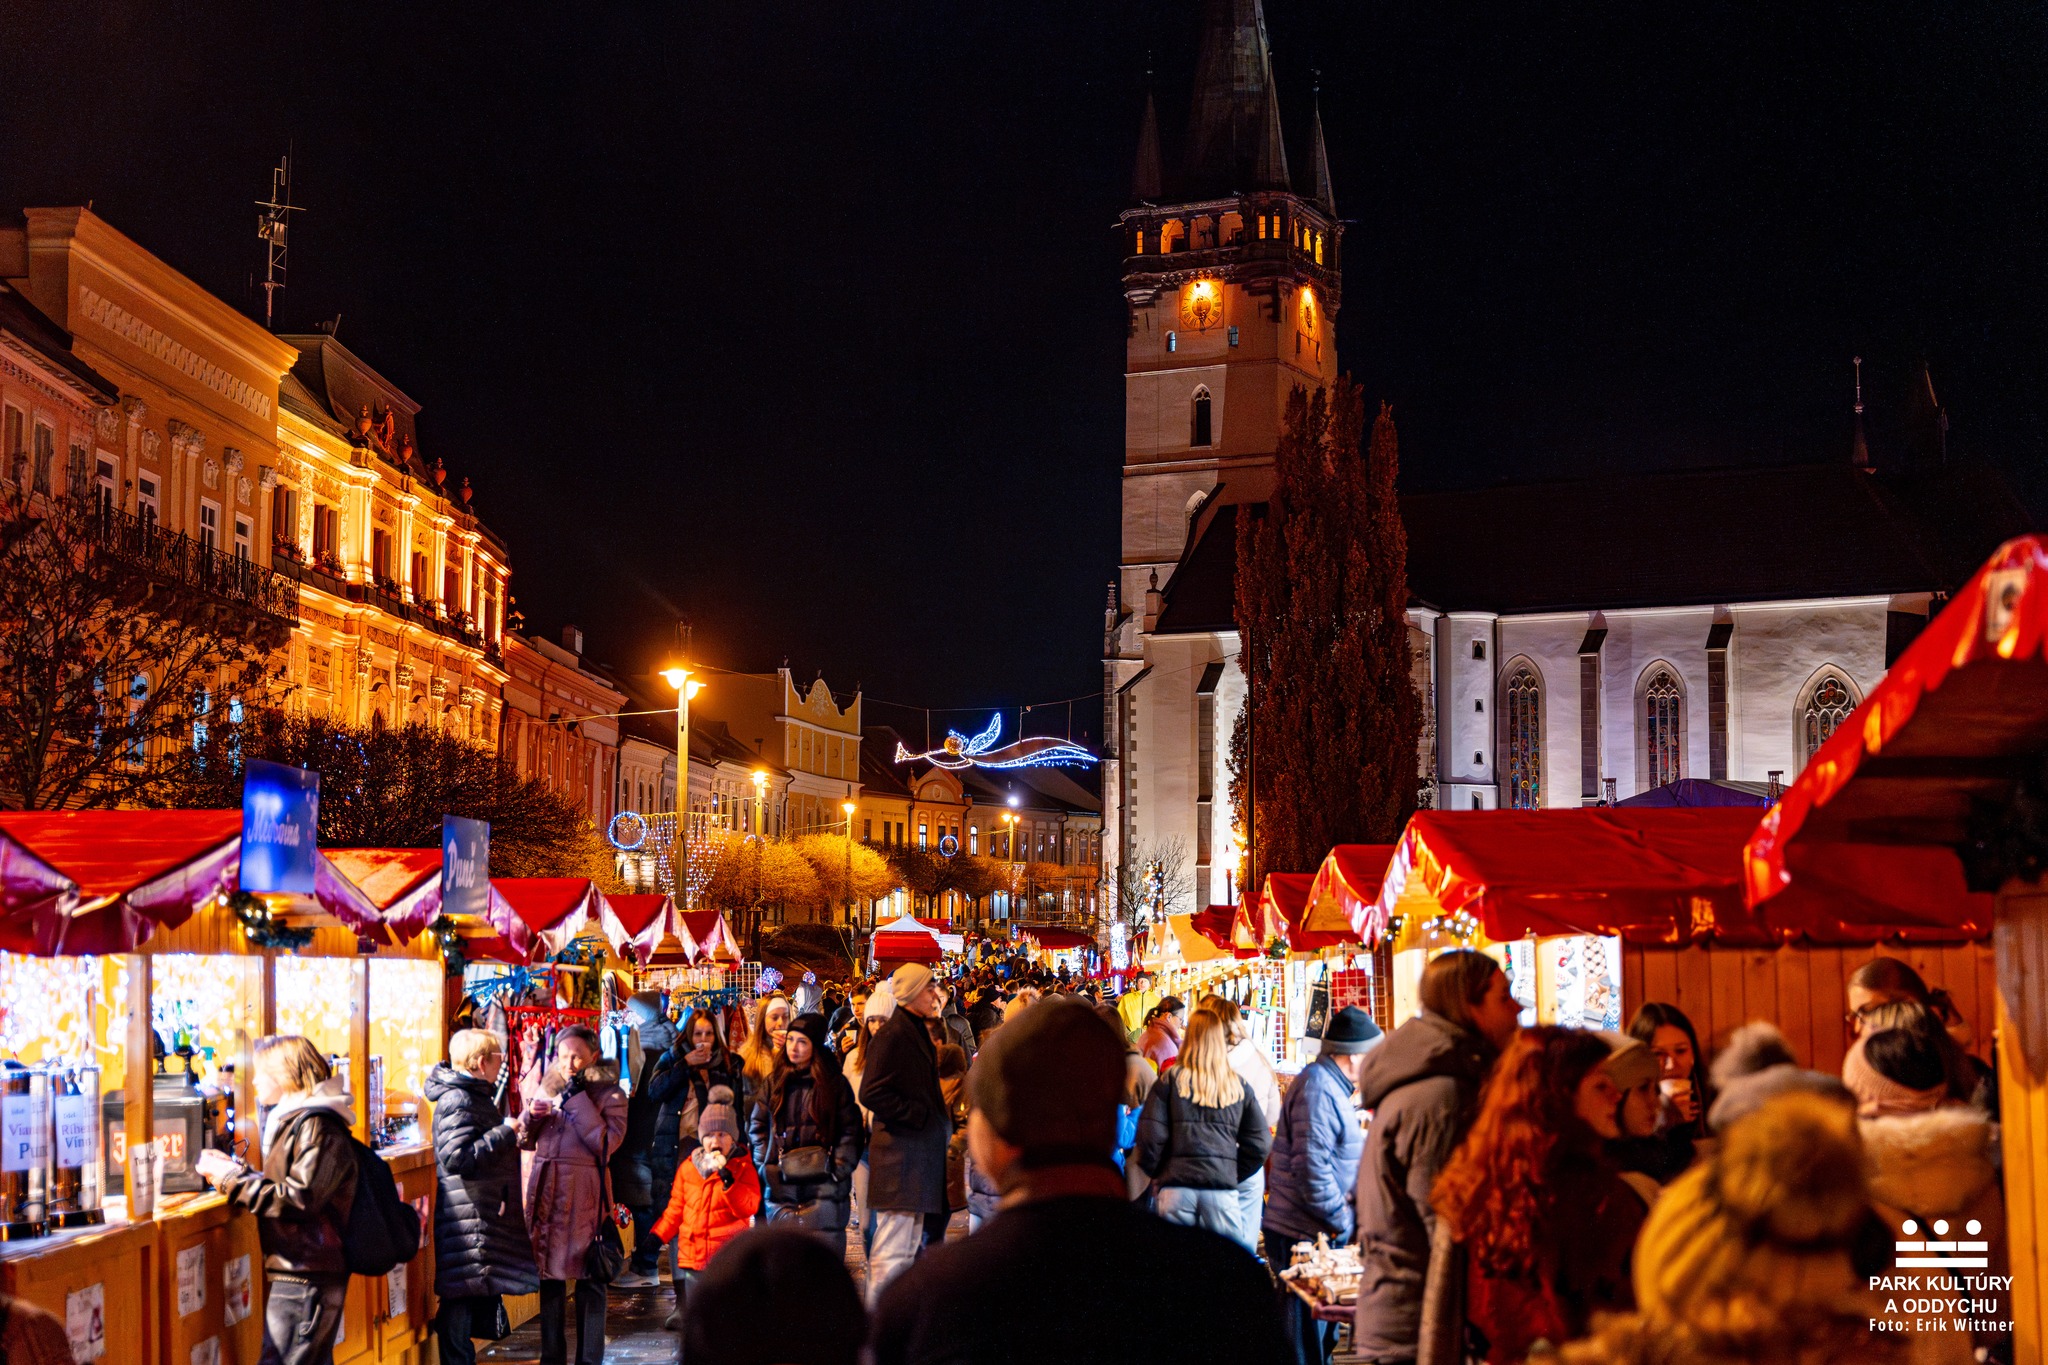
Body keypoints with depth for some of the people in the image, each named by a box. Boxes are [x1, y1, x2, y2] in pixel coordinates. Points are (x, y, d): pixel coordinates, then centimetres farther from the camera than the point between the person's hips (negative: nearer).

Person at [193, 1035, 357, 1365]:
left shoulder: (317, 1126, -14)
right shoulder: (297, 1121, 19)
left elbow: (300, 1198, -22)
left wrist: (234, 1180, -16)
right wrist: (234, 1170, 10)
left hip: (305, 1274, -11)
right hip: (301, 1272, 11)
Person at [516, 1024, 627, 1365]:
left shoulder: (608, 1094, -2)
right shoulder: (546, 1088, 12)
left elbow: (606, 1143, -17)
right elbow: (526, 1141, 16)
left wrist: (577, 1100, -15)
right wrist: (532, 1116, -5)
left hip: (584, 1196, -4)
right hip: (545, 1192, 4)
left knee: (589, 1279, 0)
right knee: (550, 1276, 9)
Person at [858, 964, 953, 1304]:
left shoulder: (917, 1032, 16)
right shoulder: (891, 1036, -15)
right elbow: (872, 1094, -22)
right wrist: (917, 1115, -17)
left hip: (918, 1153, 10)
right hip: (898, 1153, -10)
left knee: (909, 1247, 15)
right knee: (892, 1250, -8)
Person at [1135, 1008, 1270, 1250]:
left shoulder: (1170, 1080, -1)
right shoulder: (1238, 1086, 5)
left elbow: (1150, 1137, -5)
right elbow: (1260, 1143, 5)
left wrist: (1155, 1174, 11)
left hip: (1175, 1189, -1)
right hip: (1223, 1190, 1)